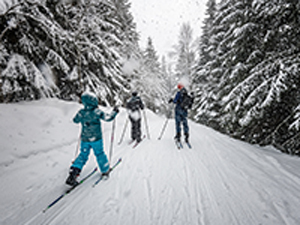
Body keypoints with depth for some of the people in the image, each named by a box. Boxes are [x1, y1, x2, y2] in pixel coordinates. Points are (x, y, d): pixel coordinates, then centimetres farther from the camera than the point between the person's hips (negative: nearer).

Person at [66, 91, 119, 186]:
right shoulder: (97, 112, -19)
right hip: (96, 139, -3)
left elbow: (75, 120, 11)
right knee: (99, 154, 15)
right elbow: (108, 118, -16)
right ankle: (105, 171, 32)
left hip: (84, 139, 4)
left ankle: (73, 174, 2)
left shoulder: (81, 112, -6)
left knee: (83, 155, 13)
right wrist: (114, 112, 0)